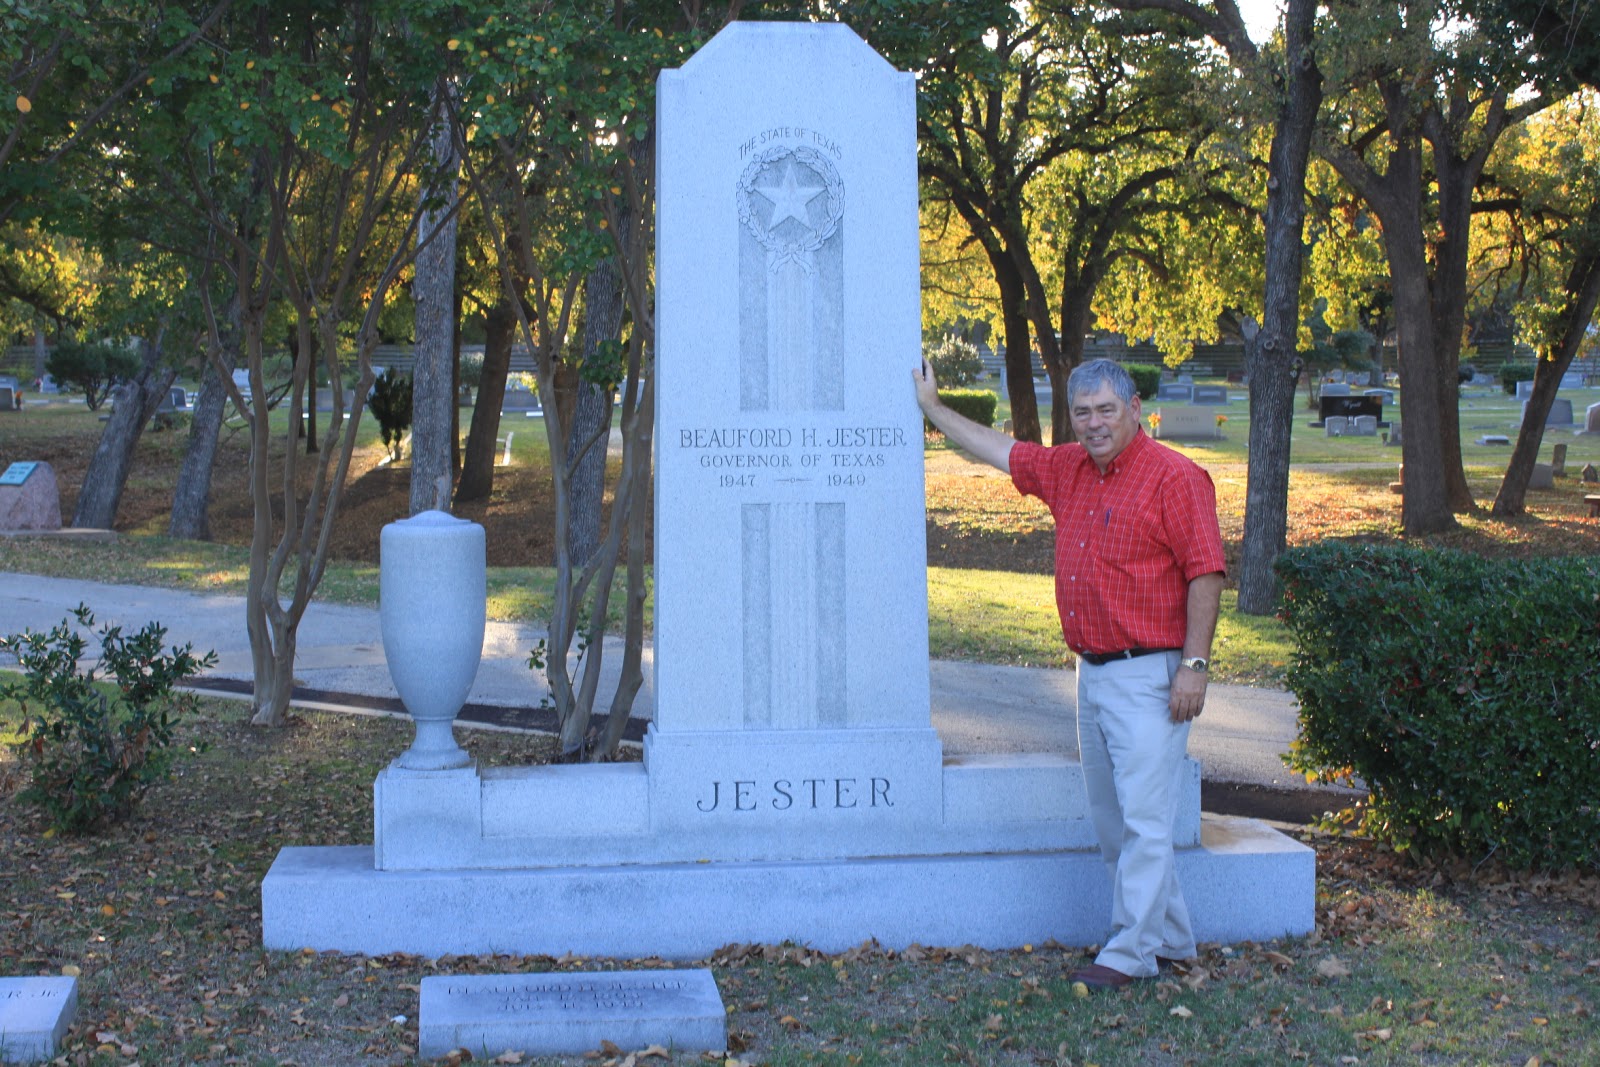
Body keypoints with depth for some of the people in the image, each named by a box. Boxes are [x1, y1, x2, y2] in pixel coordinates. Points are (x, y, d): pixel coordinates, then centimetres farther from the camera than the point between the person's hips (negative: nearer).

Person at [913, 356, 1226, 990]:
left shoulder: (1174, 478, -10)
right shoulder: (1068, 471, 13)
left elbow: (1206, 573, -13)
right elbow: (1002, 451, 27)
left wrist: (1194, 664, -17)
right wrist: (932, 408, 31)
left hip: (1149, 675, -8)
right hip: (1092, 672, 8)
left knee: (1143, 816, -7)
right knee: (1109, 819, 12)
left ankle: (1130, 954, -2)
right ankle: (1169, 939, 23)